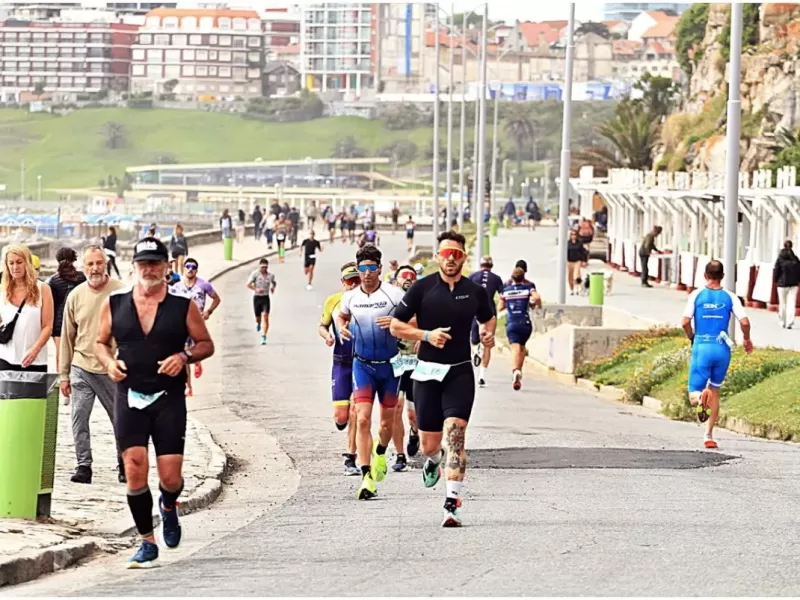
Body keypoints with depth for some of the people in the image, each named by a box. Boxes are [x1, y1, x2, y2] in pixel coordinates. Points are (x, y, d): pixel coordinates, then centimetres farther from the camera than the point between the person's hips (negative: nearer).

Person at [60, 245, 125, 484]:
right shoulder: (76, 296, 4)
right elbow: (67, 337, 11)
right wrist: (64, 374, 11)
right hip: (81, 367, 2)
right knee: (79, 418, -5)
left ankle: (123, 464, 24)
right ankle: (83, 465, 3)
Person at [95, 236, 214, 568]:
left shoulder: (183, 306, 1)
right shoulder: (115, 304, 5)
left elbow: (206, 344, 8)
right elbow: (101, 342, 16)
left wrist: (184, 357, -12)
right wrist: (109, 362, -5)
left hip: (169, 399, -1)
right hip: (129, 397, 1)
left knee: (170, 477, -3)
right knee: (135, 471, -7)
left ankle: (168, 507, 34)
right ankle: (147, 542, 7)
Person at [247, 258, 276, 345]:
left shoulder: (270, 275, 3)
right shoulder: (255, 274, -7)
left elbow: (274, 282, 24)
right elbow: (248, 284, -11)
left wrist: (273, 287, 1)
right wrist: (256, 289, -27)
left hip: (265, 298, 1)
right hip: (257, 297, -1)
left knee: (265, 317, -14)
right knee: (258, 317, 11)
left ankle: (264, 337, -16)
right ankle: (258, 323, 51)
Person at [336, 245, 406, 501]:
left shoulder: (394, 295, -9)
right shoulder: (350, 297, 1)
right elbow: (341, 316, 23)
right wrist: (342, 327, 0)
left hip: (390, 364, -1)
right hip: (362, 364, 1)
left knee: (387, 422, 10)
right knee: (363, 419, -14)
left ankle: (380, 454, 44)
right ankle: (367, 478, -15)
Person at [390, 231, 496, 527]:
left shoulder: (475, 291, 4)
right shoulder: (422, 288, -2)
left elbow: (488, 318, 25)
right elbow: (396, 326, 1)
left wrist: (488, 334, 3)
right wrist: (426, 335, -13)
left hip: (460, 372, 0)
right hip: (428, 372, 0)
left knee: (455, 433, -18)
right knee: (428, 443, 7)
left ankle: (452, 504, -21)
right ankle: (433, 460, 47)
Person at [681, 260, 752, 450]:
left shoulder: (696, 295, 0)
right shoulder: (730, 297, 2)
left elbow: (685, 322, -8)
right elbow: (744, 322, -6)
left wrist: (691, 338, 12)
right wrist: (747, 340, 13)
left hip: (701, 347, -2)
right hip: (722, 348, 2)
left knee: (694, 394, 1)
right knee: (715, 391, 19)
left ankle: (701, 397, -37)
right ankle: (709, 436, 17)